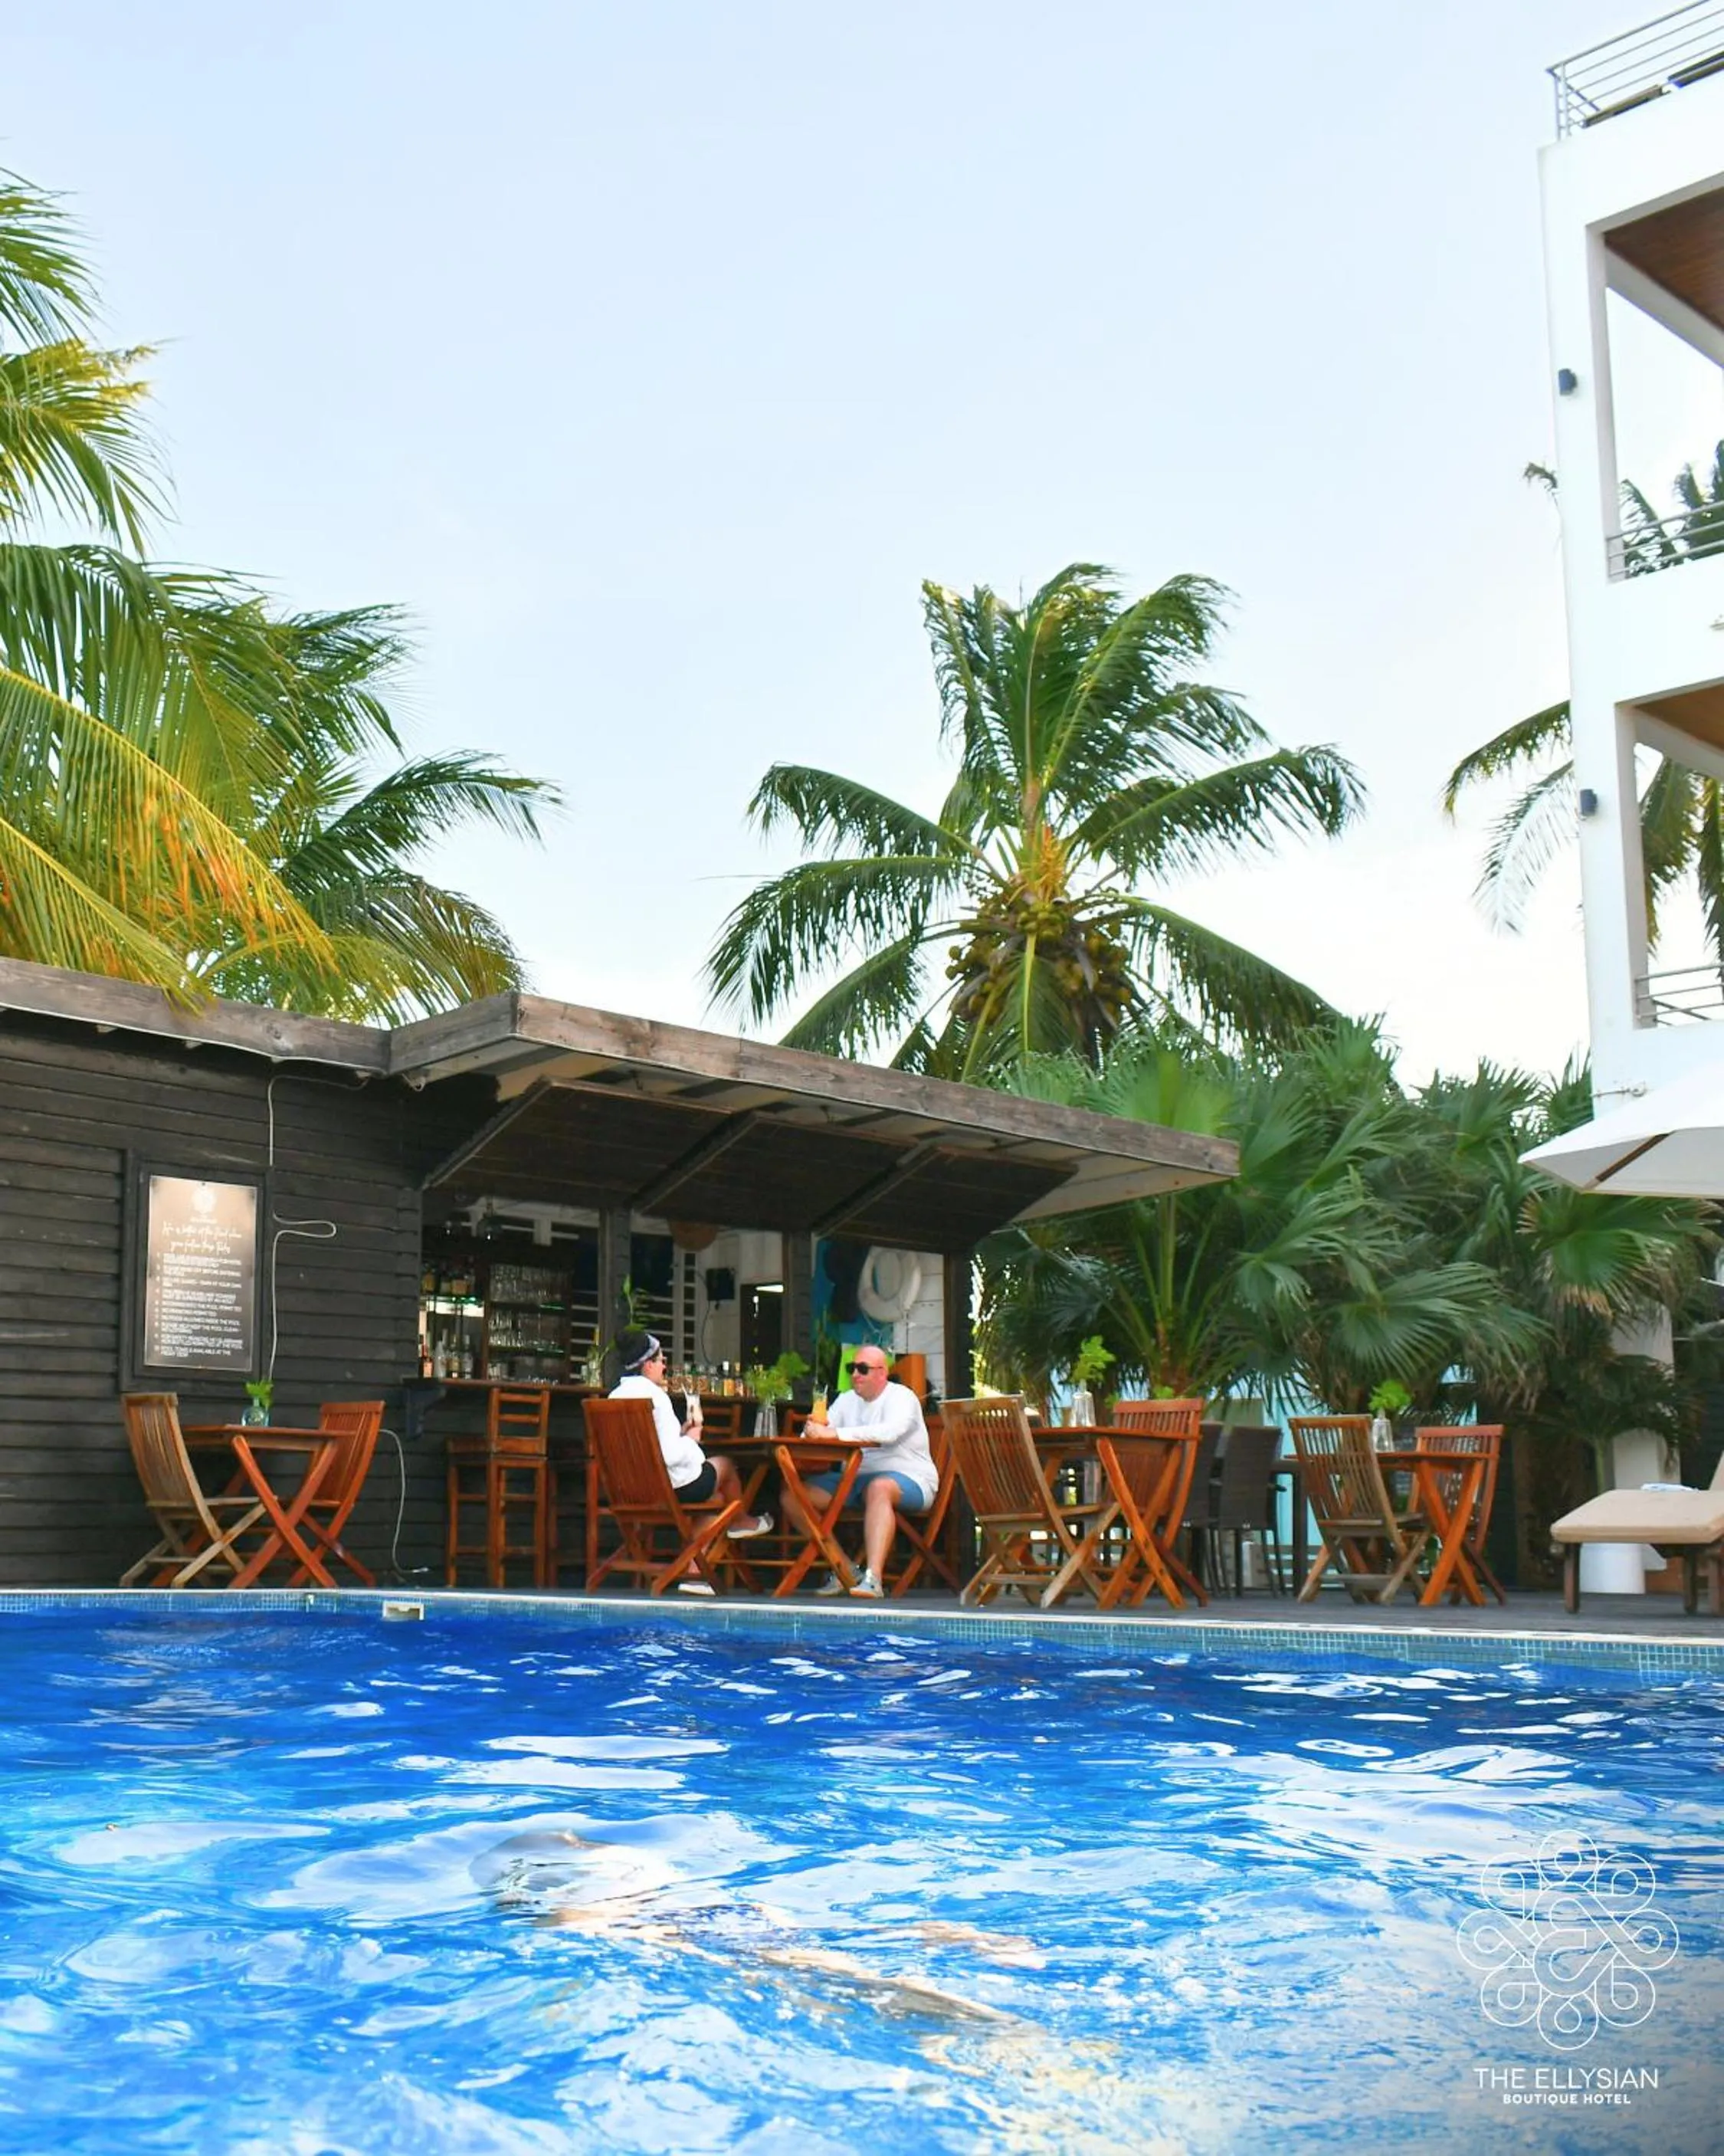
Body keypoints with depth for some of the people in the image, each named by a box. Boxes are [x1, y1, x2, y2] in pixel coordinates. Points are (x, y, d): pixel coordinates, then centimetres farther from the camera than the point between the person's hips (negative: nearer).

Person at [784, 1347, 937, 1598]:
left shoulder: (902, 1397, -6)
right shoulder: (846, 1400, 16)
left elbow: (888, 1432, -27)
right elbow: (820, 1434, 6)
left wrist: (835, 1433, -31)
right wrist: (813, 1431, -20)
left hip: (908, 1479, -7)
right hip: (855, 1479, 7)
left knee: (879, 1487, -41)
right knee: (792, 1495, -9)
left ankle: (873, 1578, -48)